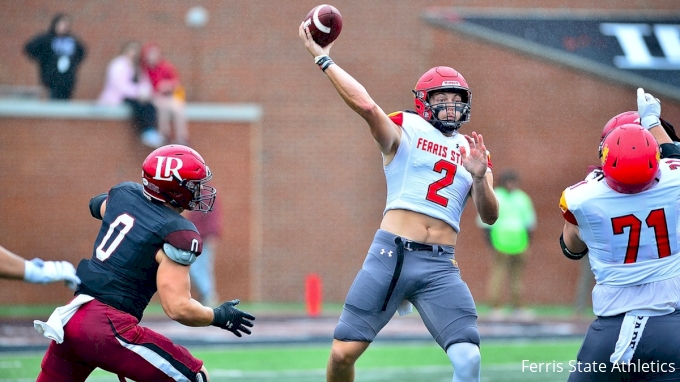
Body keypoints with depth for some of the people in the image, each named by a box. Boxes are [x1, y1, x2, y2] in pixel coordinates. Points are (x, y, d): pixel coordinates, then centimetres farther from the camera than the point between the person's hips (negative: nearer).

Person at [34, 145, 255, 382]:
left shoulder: (124, 193, 10)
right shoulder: (179, 232, -11)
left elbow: (98, 206, 36)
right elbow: (177, 308, -15)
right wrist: (219, 316, 2)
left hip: (68, 318, 8)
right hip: (106, 327, -8)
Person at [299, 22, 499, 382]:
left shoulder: (472, 151, 17)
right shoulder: (405, 131, 5)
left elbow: (489, 216, 8)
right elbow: (366, 105, -14)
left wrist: (479, 177, -10)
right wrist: (323, 59, -17)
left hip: (440, 267, 2)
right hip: (390, 256, -2)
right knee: (343, 352, -4)